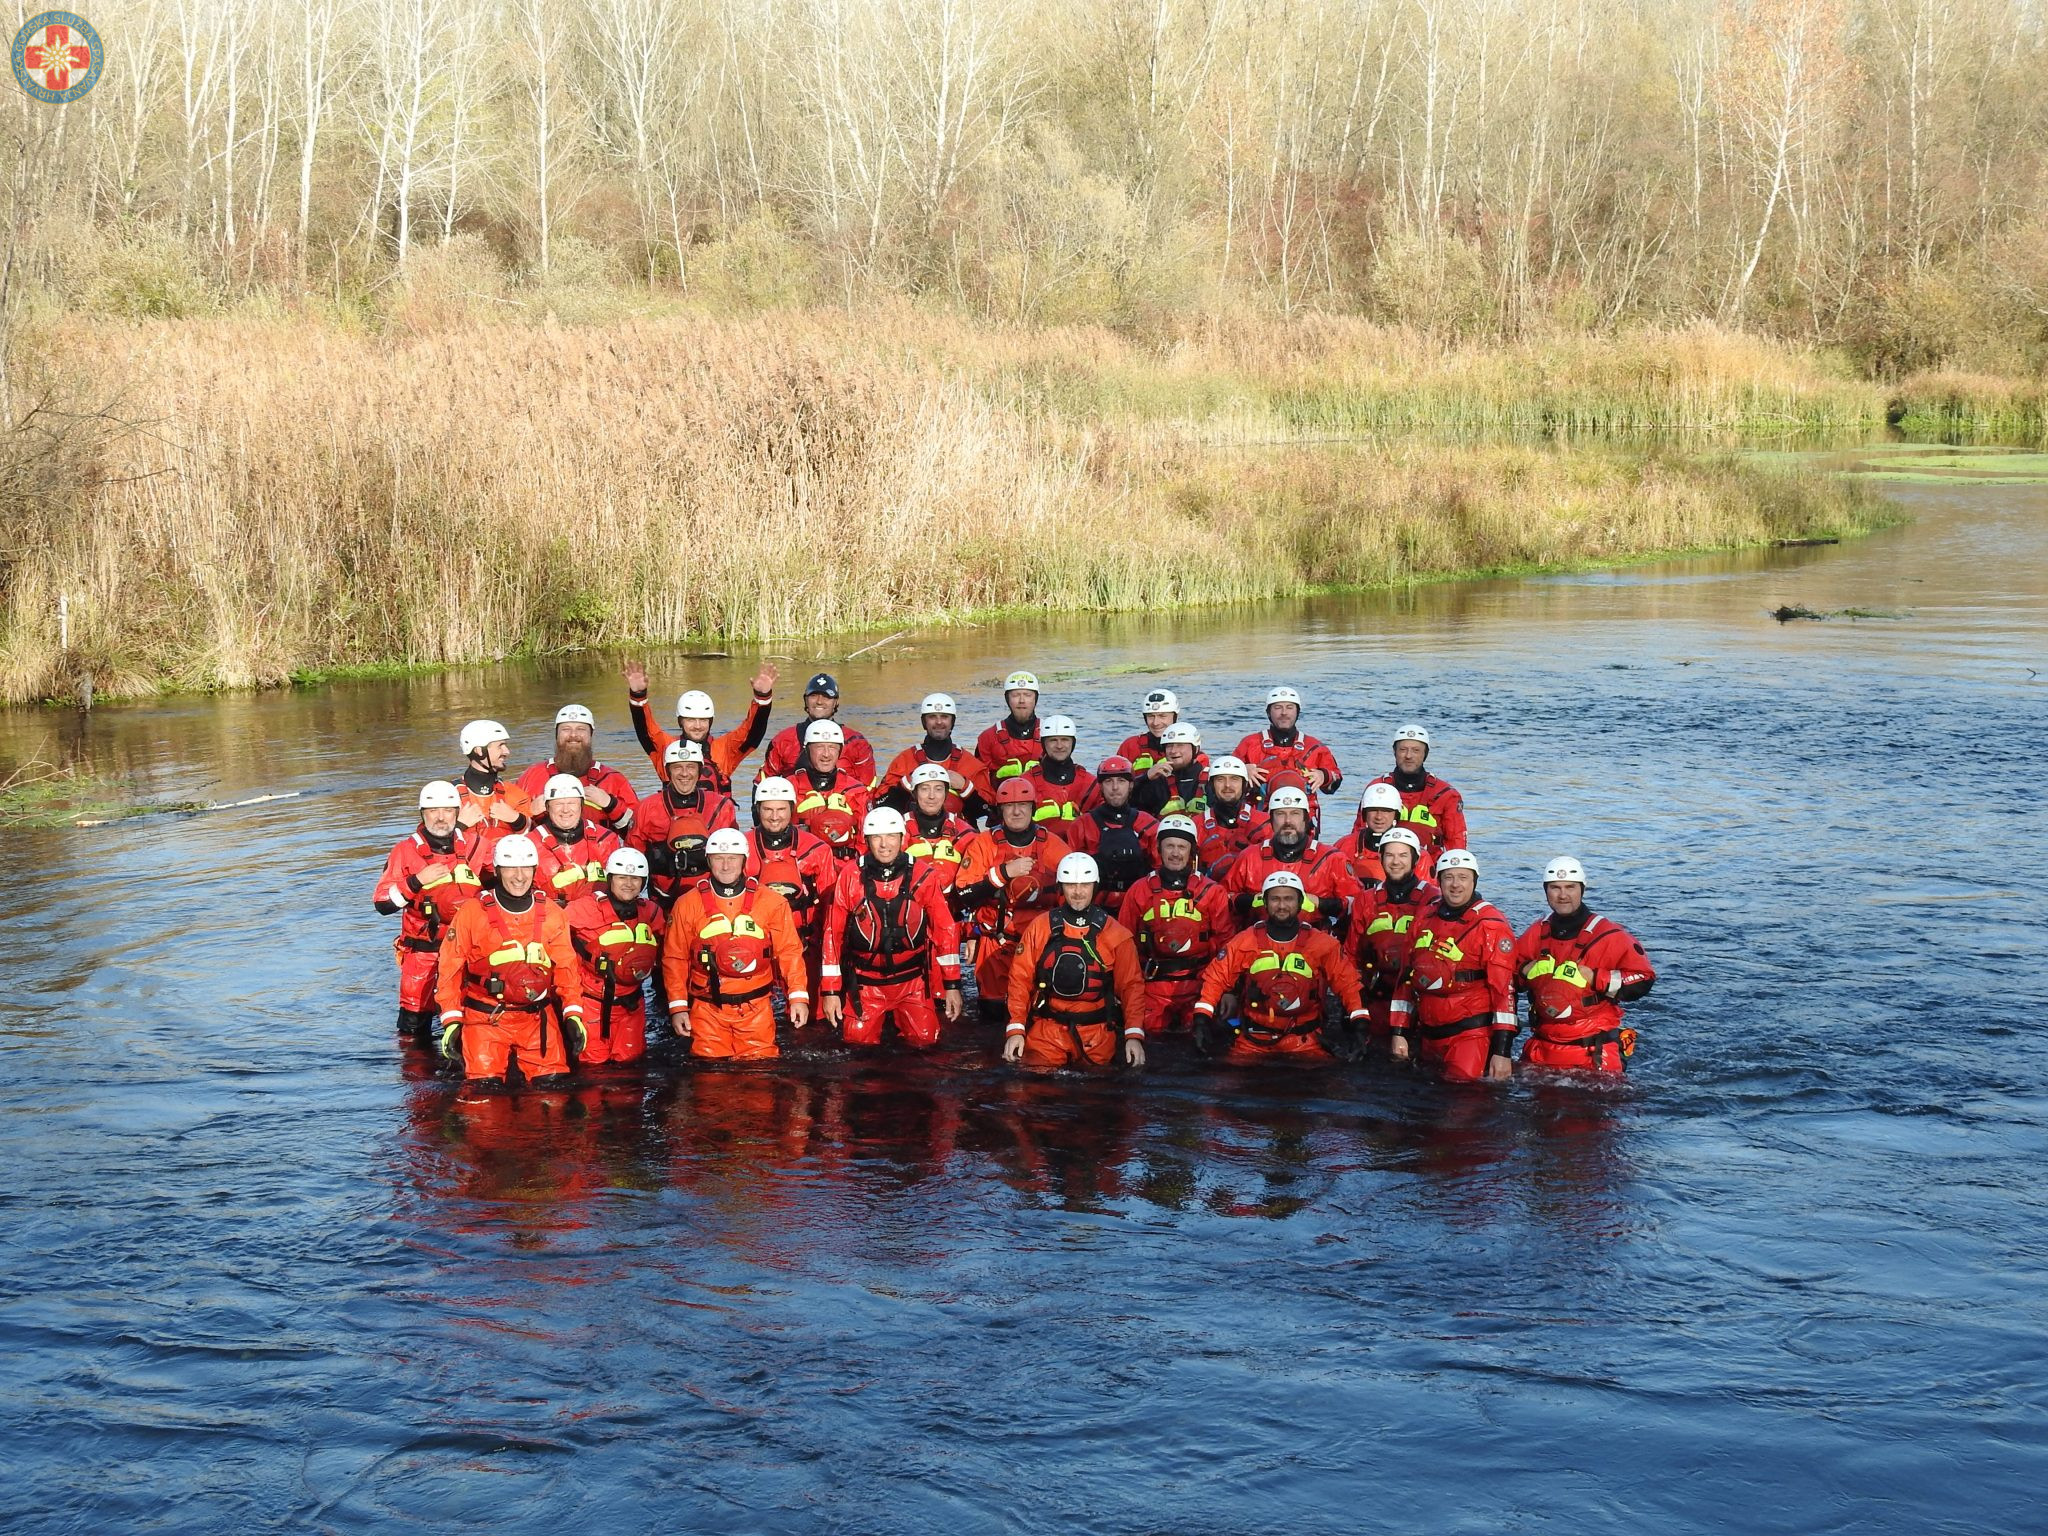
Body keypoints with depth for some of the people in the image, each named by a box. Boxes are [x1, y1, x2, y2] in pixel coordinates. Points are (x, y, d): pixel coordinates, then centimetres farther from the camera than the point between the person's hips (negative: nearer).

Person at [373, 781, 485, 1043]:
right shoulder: (406, 851, -3)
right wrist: (417, 881, -17)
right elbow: (382, 903, -8)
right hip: (421, 951, -1)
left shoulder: (475, 845, 3)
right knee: (415, 1022, 1)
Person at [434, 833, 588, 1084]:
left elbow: (566, 966, 11)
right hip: (485, 1018, -2)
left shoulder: (551, 913, 6)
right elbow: (450, 969, 0)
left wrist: (573, 1015, 1)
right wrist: (451, 1023, -6)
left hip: (538, 1018, 2)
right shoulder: (471, 913, -2)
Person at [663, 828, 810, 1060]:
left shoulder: (771, 902, 2)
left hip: (756, 1008, 0)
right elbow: (674, 958, 5)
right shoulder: (688, 904, 2)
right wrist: (678, 1006, 0)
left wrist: (798, 996, -4)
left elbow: (789, 951, 4)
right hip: (708, 1008, 0)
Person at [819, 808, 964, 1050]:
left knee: (925, 1041, -8)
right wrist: (830, 990, -4)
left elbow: (946, 930, 0)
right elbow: (833, 934, -2)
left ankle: (900, 1020, 25)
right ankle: (879, 1019, 26)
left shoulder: (925, 877, -5)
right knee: (858, 1043, -7)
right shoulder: (849, 877, -7)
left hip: (911, 982, 1)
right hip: (865, 982, 0)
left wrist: (952, 985, -2)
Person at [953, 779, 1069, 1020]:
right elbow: (962, 896, -12)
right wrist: (1004, 872, -20)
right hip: (996, 944, -1)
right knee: (992, 1013, -1)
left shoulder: (1052, 845, 2)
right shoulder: (983, 844, -3)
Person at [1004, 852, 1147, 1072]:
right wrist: (1015, 1029, -7)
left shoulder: (1114, 933, 3)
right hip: (1046, 1031, 0)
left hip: (1097, 1034, 1)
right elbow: (1020, 980, 3)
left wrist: (1134, 1035, -10)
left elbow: (1131, 985, 2)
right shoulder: (1039, 927, 3)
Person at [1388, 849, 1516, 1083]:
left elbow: (1504, 987, -12)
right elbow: (1407, 976, 16)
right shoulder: (1425, 918, 11)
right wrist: (1399, 1033, 11)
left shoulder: (1491, 925, -8)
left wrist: (1502, 1051, -17)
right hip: (1429, 1034, 7)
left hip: (1471, 1033, -7)